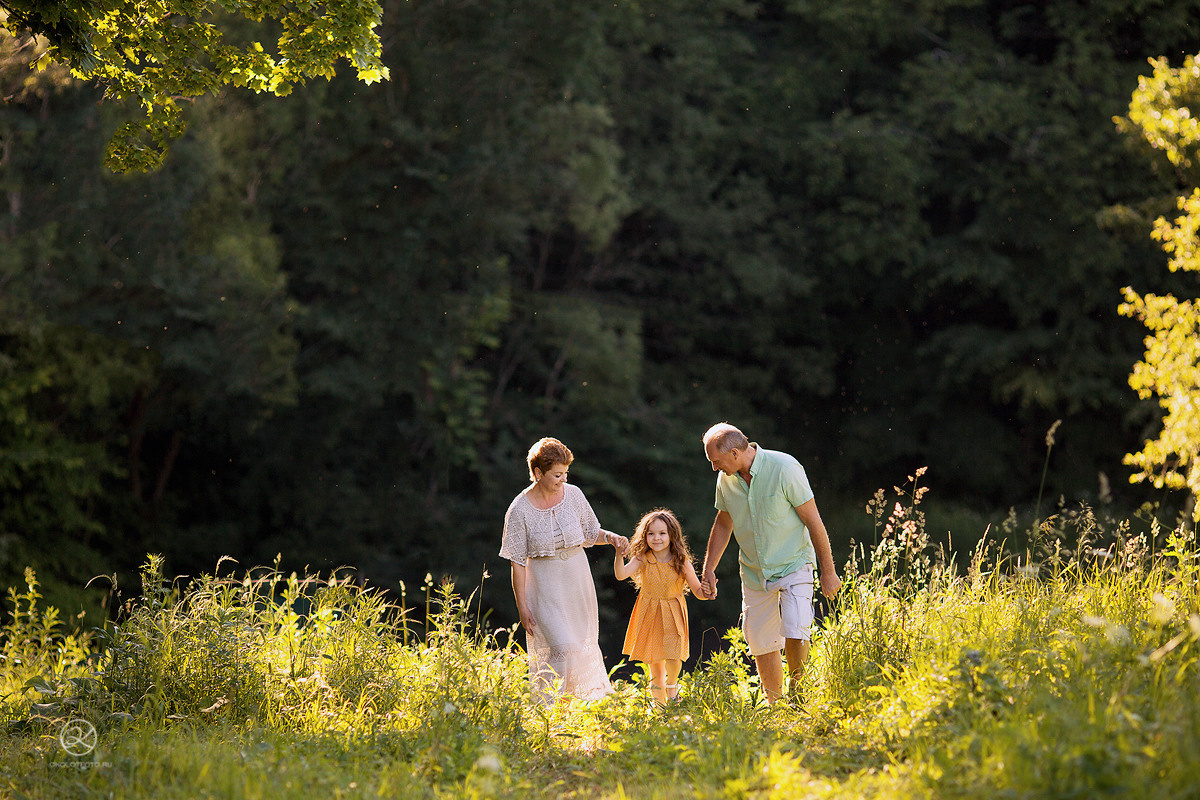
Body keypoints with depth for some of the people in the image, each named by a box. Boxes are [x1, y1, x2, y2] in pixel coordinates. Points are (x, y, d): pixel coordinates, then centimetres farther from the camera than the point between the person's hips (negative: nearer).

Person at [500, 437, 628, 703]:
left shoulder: (573, 495, -3)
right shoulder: (519, 510, -14)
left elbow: (590, 533, 12)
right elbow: (517, 563, -10)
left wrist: (610, 537, -9)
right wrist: (522, 606, -10)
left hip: (577, 580, 4)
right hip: (545, 587, -4)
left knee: (584, 644, 11)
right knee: (560, 648, -15)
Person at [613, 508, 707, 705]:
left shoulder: (681, 563, -9)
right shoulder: (642, 560, -8)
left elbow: (698, 591, -4)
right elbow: (621, 574, -23)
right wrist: (619, 554, -39)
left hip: (672, 617, -1)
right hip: (649, 615, 1)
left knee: (673, 659, -15)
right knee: (655, 666, 5)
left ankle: (672, 686, 19)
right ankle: (660, 705, 21)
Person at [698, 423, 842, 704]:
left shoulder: (784, 469, -19)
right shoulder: (726, 479, -1)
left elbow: (813, 520, -14)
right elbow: (723, 524, 15)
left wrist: (828, 572, -10)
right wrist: (708, 569, 9)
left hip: (793, 565, -5)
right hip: (754, 573, 5)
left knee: (795, 633, -21)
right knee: (761, 643, 5)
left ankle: (798, 697, -2)